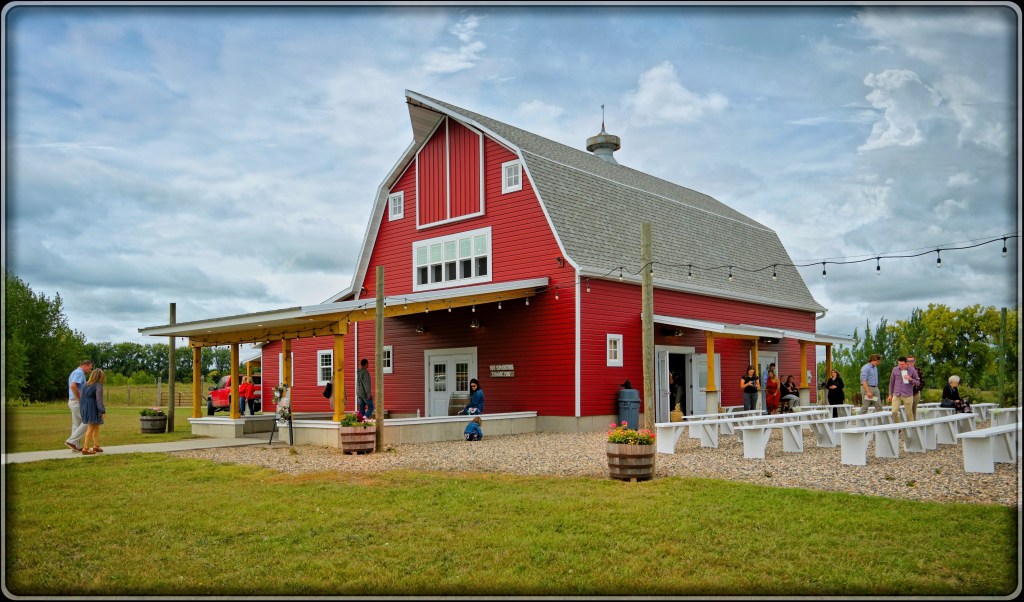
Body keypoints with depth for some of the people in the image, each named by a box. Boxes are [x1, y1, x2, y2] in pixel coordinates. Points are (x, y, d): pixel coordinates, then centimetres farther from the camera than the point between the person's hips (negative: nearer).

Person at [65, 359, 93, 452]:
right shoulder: (79, 372, -13)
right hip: (78, 402, -10)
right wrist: (80, 399, -20)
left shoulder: (74, 373, 20)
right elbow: (73, 386, -27)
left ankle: (76, 446, 12)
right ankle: (71, 441, -8)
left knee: (76, 424, 10)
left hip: (74, 402, 10)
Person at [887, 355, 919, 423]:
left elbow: (918, 383, 3)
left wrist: (911, 379, -18)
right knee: (894, 412, -11)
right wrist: (890, 394, 13)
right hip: (896, 395, 1)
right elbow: (891, 382, 12)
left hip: (908, 396, -1)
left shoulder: (912, 370, -3)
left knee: (909, 413, 2)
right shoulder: (895, 369, 2)